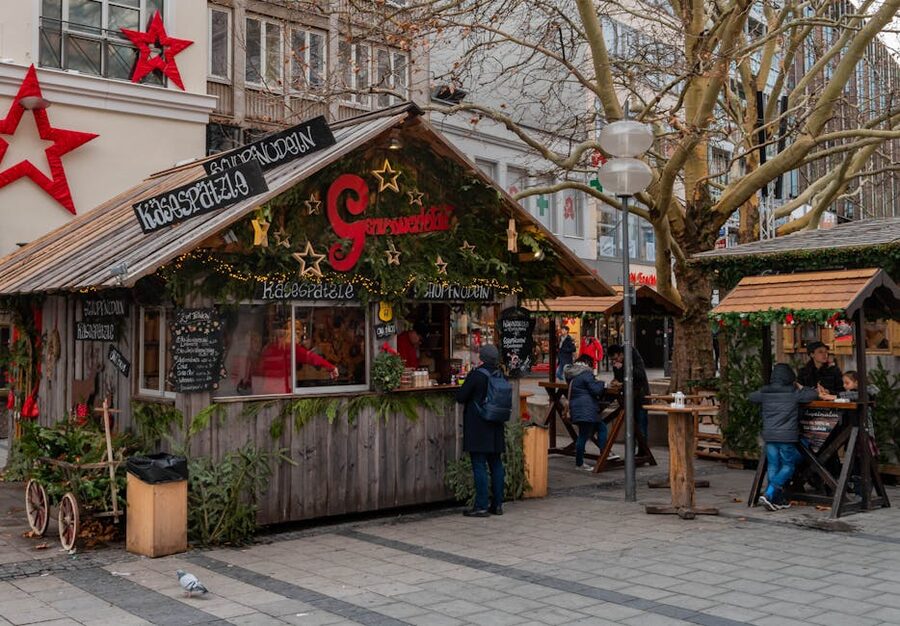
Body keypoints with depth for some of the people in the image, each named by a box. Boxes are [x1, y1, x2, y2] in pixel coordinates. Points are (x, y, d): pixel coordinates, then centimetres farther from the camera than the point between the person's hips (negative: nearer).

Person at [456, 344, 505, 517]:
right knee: (496, 464, 12)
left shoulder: (476, 375, -15)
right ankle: (498, 504, 17)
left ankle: (481, 506, -1)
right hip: (495, 428, 6)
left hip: (477, 428, -6)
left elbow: (460, 397, -12)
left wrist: (472, 398, 8)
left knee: (479, 465, -2)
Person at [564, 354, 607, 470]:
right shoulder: (586, 374, -13)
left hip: (576, 408, 10)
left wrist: (597, 383, 20)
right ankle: (579, 463, 3)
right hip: (585, 410, -10)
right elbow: (596, 390, -15)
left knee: (601, 427, 17)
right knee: (583, 435, -4)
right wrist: (601, 383, 5)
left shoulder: (571, 374, 15)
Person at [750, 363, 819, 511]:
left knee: (773, 466, 9)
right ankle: (768, 494, -8)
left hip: (769, 436, 4)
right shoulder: (793, 393, -5)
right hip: (787, 436, -4)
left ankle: (777, 500, 12)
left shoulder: (764, 392, 5)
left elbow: (752, 397, 23)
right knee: (788, 466, 6)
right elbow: (813, 394, -2)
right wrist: (800, 387, 16)